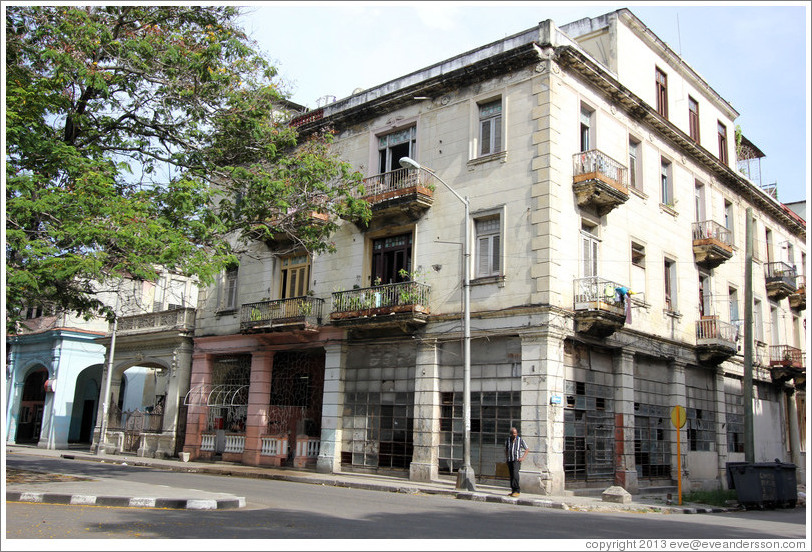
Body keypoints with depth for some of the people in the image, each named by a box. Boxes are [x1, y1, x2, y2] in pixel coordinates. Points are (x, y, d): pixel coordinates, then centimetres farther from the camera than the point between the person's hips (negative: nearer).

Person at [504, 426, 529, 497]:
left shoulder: (520, 440, -2)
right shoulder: (507, 440, 6)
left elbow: (527, 449, 7)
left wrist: (523, 457, -3)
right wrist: (506, 457, 12)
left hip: (516, 460, -4)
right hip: (509, 460, 4)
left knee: (515, 473, -21)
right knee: (511, 475, 6)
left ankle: (516, 491, -22)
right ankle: (513, 491, 12)